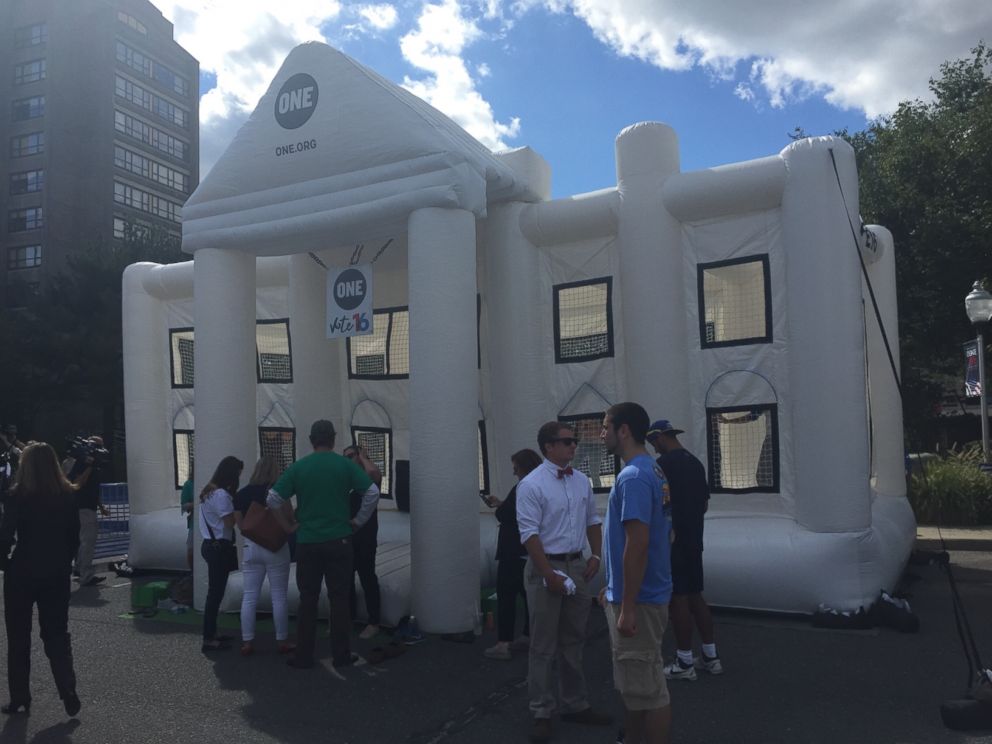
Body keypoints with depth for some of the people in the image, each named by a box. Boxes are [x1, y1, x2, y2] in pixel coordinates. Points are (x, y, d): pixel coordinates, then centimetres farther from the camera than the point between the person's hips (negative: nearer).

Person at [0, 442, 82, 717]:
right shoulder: (68, 495, -2)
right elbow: (74, 537, 3)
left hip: (23, 573, -3)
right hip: (57, 574, 3)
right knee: (57, 635, 12)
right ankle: (69, 695, 3)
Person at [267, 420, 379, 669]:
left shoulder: (298, 467, -2)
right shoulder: (345, 465, -4)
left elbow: (273, 498, -3)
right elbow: (373, 492, -7)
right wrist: (359, 520, 4)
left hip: (307, 543, 1)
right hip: (339, 541, -1)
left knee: (307, 600, 9)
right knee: (339, 598, 7)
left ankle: (303, 656, 14)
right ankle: (341, 654, 13)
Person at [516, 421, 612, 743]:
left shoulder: (582, 481, 7)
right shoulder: (531, 485, -14)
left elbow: (593, 520, 15)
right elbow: (530, 534, -17)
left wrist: (596, 555, 3)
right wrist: (549, 574, -19)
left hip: (576, 565, 7)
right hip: (545, 566, -6)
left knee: (573, 640, 17)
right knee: (543, 645, 3)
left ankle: (574, 705, 31)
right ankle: (541, 712, 16)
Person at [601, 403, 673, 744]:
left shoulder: (633, 477, -21)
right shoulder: (647, 471, 11)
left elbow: (637, 545, -25)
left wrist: (627, 607, -23)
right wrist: (613, 589, 22)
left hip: (638, 601, -10)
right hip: (629, 595, 10)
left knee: (647, 689, 2)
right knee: (632, 684, 19)